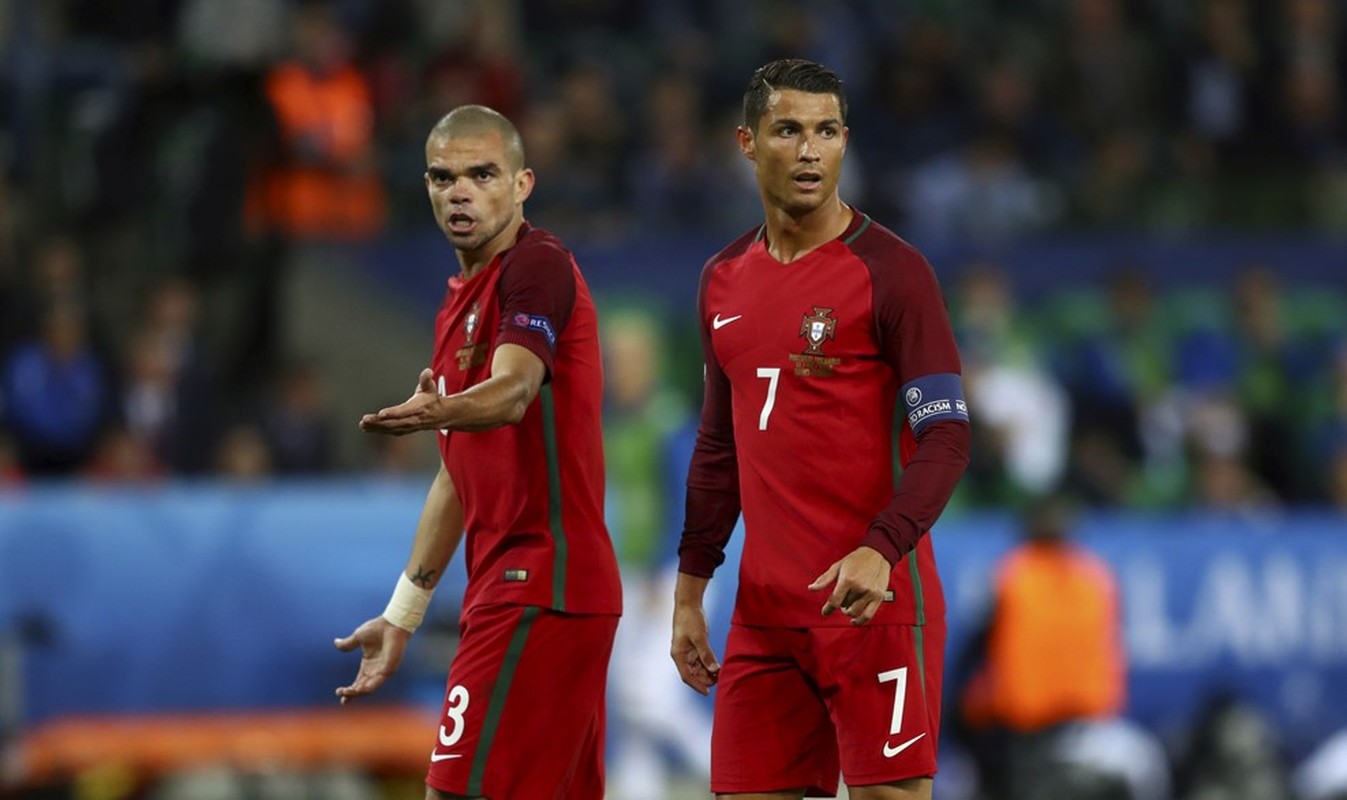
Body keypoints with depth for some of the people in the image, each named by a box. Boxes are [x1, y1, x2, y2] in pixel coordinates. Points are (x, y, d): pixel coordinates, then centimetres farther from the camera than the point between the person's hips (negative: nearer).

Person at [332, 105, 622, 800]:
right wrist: (402, 613, 26)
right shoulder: (460, 302, 20)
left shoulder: (538, 265, -9)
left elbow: (513, 391, -28)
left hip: (540, 585, -10)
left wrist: (438, 412, -49)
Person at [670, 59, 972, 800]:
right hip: (765, 606, 6)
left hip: (870, 596, -6)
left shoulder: (889, 270, -6)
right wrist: (689, 590, 19)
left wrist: (880, 551, -26)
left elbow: (945, 438, -11)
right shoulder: (724, 280, 13)